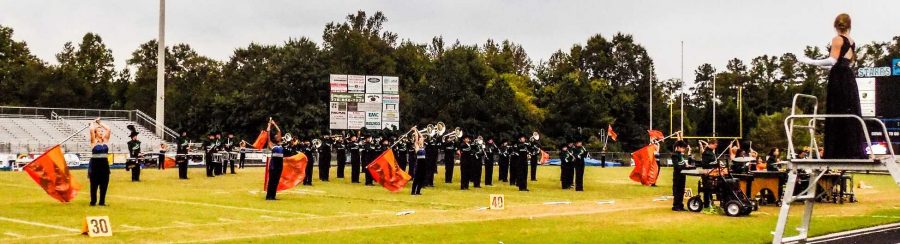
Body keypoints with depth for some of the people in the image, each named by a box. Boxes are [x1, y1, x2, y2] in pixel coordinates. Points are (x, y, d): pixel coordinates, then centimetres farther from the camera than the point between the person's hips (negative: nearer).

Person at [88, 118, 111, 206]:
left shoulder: (105, 140, 7)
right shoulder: (94, 142, -4)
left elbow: (108, 129, 1)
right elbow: (91, 130, -18)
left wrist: (100, 123, 8)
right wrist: (93, 123, -1)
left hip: (104, 164, 4)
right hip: (95, 164, -4)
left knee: (104, 184, 6)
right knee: (94, 184, 3)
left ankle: (102, 201, 14)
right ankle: (93, 201, 11)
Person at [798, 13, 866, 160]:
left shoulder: (837, 39, -6)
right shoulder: (852, 42, 16)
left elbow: (832, 60, -17)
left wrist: (811, 62, -13)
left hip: (838, 79, -7)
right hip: (850, 78, 8)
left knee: (837, 115, -8)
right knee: (850, 115, 8)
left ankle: (838, 152, -12)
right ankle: (853, 152, 7)